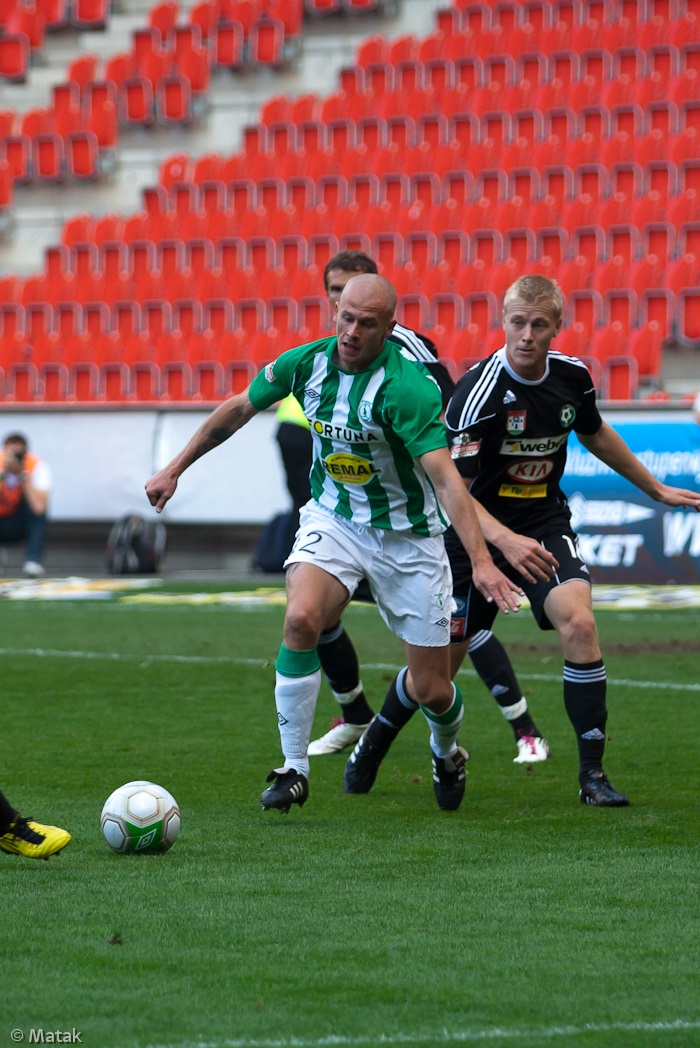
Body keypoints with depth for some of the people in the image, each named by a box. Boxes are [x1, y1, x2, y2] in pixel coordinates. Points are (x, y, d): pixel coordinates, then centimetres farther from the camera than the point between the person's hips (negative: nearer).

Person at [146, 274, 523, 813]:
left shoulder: (407, 388, -27)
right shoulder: (306, 363, -10)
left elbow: (446, 479, -35)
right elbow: (239, 409, 9)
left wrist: (481, 560, -46)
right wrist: (175, 470, 13)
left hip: (408, 535, -3)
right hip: (334, 518, 3)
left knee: (432, 690, 0)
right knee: (301, 619, -27)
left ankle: (447, 753, 38)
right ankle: (294, 769, -14)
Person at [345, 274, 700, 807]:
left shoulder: (573, 377, -6)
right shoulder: (479, 390, -23)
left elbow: (595, 434, 18)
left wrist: (656, 488, 26)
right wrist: (504, 540, -41)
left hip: (545, 524, 3)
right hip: (479, 529, -3)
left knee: (578, 622, -22)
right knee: (443, 657, 5)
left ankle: (593, 772, -15)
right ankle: (371, 748, 34)